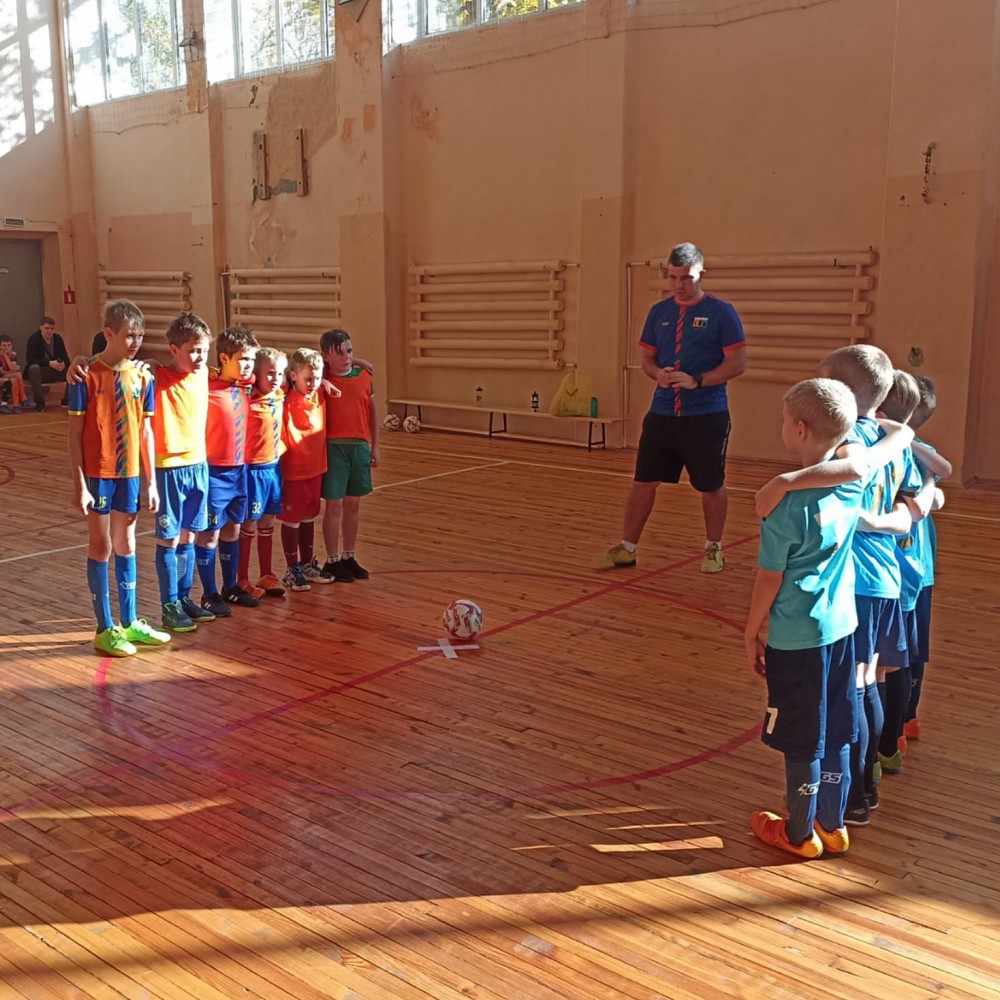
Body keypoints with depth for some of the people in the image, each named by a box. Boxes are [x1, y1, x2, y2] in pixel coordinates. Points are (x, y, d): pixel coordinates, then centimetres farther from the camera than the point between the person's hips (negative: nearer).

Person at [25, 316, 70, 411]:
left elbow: (65, 358, -1)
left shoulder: (58, 338, 0)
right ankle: (39, 402, -27)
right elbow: (30, 359, -23)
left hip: (55, 370, 4)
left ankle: (67, 399, -1)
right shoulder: (33, 339, -14)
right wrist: (49, 363, -36)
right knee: (34, 368, -38)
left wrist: (63, 364, -28)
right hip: (39, 370, -4)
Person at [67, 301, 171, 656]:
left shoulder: (142, 377, 2)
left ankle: (130, 622, 24)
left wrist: (151, 480, 5)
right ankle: (105, 629, 14)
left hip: (130, 473, 5)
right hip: (98, 474, -4)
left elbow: (145, 431, 6)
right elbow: (75, 434, -10)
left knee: (126, 544, 13)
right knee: (101, 546, 5)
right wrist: (80, 484, -13)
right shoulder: (88, 377, -12)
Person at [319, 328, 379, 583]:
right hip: (333, 447, -4)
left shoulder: (364, 375, 4)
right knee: (334, 504, 2)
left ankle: (349, 557, 26)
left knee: (353, 503, 13)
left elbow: (372, 410, 12)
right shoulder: (322, 378, -7)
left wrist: (375, 445, 12)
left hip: (360, 446, 4)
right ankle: (332, 561, 15)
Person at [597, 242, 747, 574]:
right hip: (662, 414, 4)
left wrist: (696, 381, -19)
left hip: (706, 416, -4)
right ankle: (626, 548, 16)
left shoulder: (721, 312, -5)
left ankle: (713, 548, 26)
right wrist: (658, 374, -8)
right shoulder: (659, 312, 9)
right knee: (643, 481, 5)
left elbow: (738, 363, -8)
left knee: (711, 486, 8)